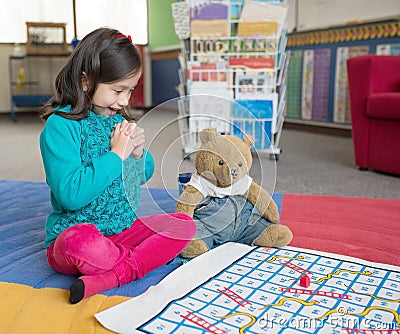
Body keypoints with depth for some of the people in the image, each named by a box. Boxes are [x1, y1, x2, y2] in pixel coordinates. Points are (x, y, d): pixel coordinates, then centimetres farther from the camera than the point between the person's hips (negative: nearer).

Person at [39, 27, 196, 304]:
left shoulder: (117, 120, 8)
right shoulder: (61, 125, -14)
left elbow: (144, 176, 18)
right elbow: (70, 195, -24)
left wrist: (138, 152, -4)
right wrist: (116, 155, -19)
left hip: (125, 229, 7)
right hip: (74, 232, -7)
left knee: (185, 224, -8)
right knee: (80, 241, -39)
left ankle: (109, 277, -22)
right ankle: (148, 258, -12)